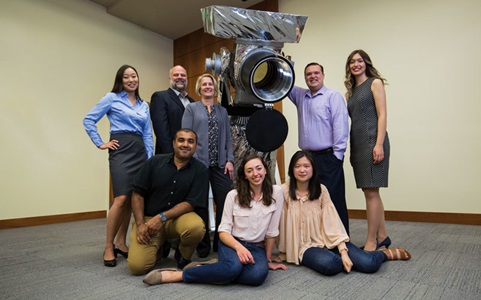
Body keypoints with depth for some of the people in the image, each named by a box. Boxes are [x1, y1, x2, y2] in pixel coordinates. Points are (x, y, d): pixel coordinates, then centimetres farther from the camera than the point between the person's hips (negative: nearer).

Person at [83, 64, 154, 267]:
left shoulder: (144, 105, 17)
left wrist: (150, 159, 7)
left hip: (140, 152, 5)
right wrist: (100, 144, -3)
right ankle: (108, 247, 0)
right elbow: (88, 120, 2)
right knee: (121, 199, -14)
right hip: (121, 151, -5)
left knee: (133, 199, 6)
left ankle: (121, 242, 19)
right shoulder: (111, 98, 4)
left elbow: (148, 134, 14)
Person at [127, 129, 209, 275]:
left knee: (196, 226, -34)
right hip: (148, 218, 1)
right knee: (137, 265, -17)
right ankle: (160, 245, 19)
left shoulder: (200, 170, -6)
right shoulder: (155, 162, -2)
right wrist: (140, 224, -10)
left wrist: (162, 217, -20)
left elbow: (190, 203, -10)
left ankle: (184, 257, 2)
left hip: (177, 217, 0)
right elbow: (138, 194, 0)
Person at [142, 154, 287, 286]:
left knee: (259, 274, -34)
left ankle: (210, 270, -17)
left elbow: (271, 231, 0)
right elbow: (224, 231, -7)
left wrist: (267, 260, 8)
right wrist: (238, 247, -25)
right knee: (233, 267, -37)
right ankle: (176, 275, -23)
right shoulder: (233, 195, -6)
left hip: (256, 247, 2)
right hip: (232, 242, -1)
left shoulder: (276, 192, -6)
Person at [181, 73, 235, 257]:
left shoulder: (222, 111, 17)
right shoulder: (191, 108, 7)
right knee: (201, 206, 4)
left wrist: (230, 160, 1)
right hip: (199, 163, -2)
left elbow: (228, 137, 13)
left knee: (226, 202, -4)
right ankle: (203, 246, 17)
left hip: (220, 164, 3)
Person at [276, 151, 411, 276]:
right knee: (330, 264, -35)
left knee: (368, 264, -17)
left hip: (328, 240, 3)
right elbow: (281, 224, -6)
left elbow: (332, 223, -5)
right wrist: (283, 254, -1)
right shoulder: (284, 191, -11)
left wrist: (344, 253, -14)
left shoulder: (321, 190, 0)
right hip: (305, 246, -2)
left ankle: (386, 253, 18)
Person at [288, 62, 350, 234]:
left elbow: (340, 125, -10)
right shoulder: (300, 96, 17)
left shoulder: (333, 96, -2)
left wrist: (337, 153, -15)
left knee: (334, 200, -4)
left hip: (328, 157, -6)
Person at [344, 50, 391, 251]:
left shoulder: (375, 83, 3)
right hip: (357, 144, 7)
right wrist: (351, 150, 10)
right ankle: (382, 236, 21)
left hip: (372, 140, -7)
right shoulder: (350, 91, 20)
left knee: (371, 191, -7)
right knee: (371, 192, 10)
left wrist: (379, 144, -17)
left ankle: (371, 241, 1)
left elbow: (382, 115, -7)